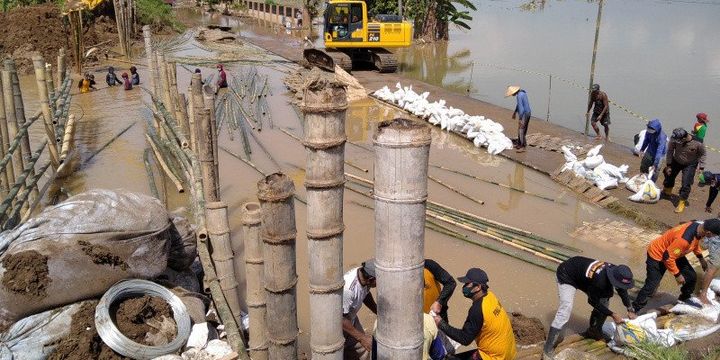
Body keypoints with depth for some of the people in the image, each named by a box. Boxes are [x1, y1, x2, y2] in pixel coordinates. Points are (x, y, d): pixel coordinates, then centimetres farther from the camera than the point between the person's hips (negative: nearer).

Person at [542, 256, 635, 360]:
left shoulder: (616, 271, -18)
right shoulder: (599, 280, -40)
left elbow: (623, 291, 5)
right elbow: (593, 301, -21)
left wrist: (630, 310, 1)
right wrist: (612, 314, -17)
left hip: (581, 270, 8)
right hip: (566, 276, -8)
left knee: (604, 300, 5)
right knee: (566, 308, -22)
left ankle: (593, 331, 26)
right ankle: (548, 349, -21)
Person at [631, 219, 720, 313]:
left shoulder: (699, 226, -14)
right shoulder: (684, 239, -40)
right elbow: (668, 257, -31)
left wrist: (701, 257, 17)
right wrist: (677, 274, -19)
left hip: (674, 253, 9)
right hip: (657, 255, -9)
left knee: (692, 276, 9)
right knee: (651, 285, -10)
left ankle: (684, 298, 35)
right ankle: (634, 309, 2)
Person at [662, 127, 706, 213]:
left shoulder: (698, 144, -32)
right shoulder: (674, 140, -30)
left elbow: (702, 154, -11)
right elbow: (670, 151, -13)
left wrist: (701, 167, -12)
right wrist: (668, 165, -9)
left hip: (690, 165, -3)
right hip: (676, 161, 3)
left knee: (686, 184, -7)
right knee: (669, 176, 20)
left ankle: (682, 202, 10)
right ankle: (667, 191, 50)